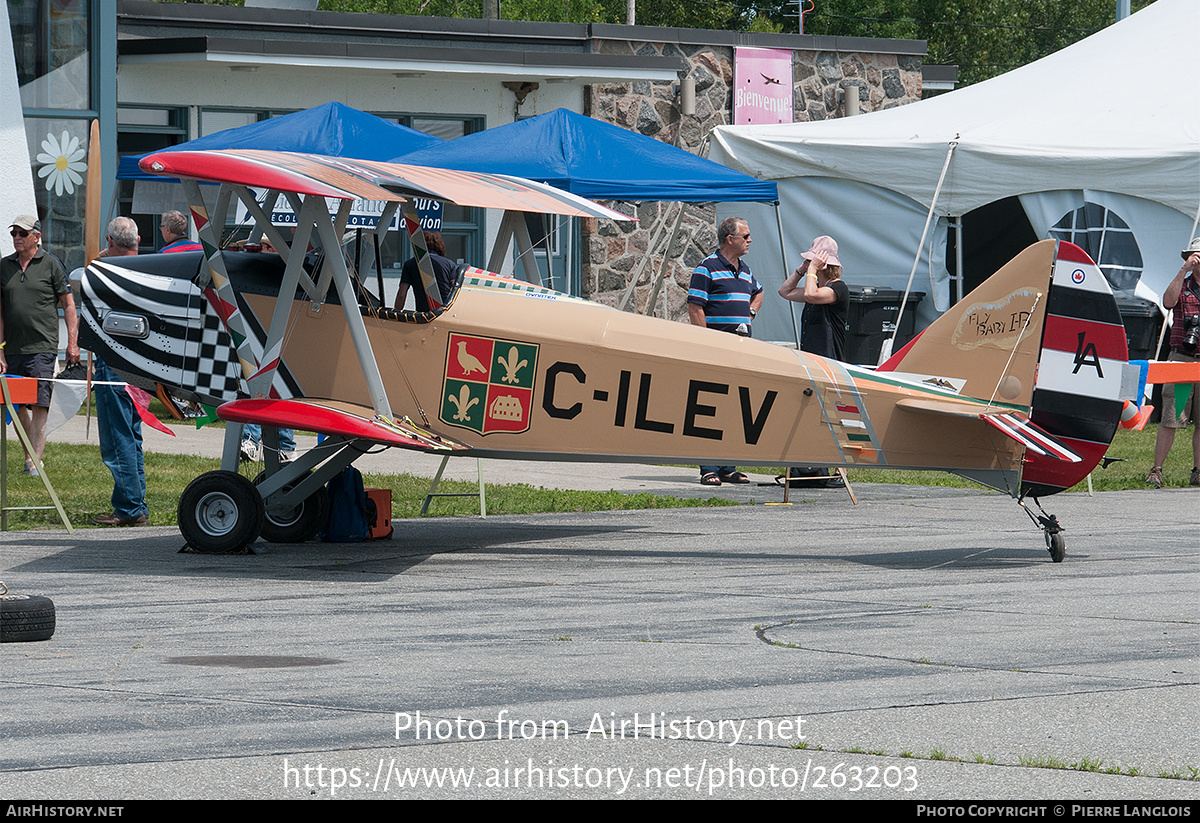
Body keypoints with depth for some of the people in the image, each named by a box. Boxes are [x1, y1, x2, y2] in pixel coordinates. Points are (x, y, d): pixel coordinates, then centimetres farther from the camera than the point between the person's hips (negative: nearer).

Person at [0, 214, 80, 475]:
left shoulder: (51, 264, 0)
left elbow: (68, 304, 4)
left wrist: (72, 343, -3)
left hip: (42, 347, -4)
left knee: (39, 405, -10)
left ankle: (34, 461, -13)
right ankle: (30, 456, 20)